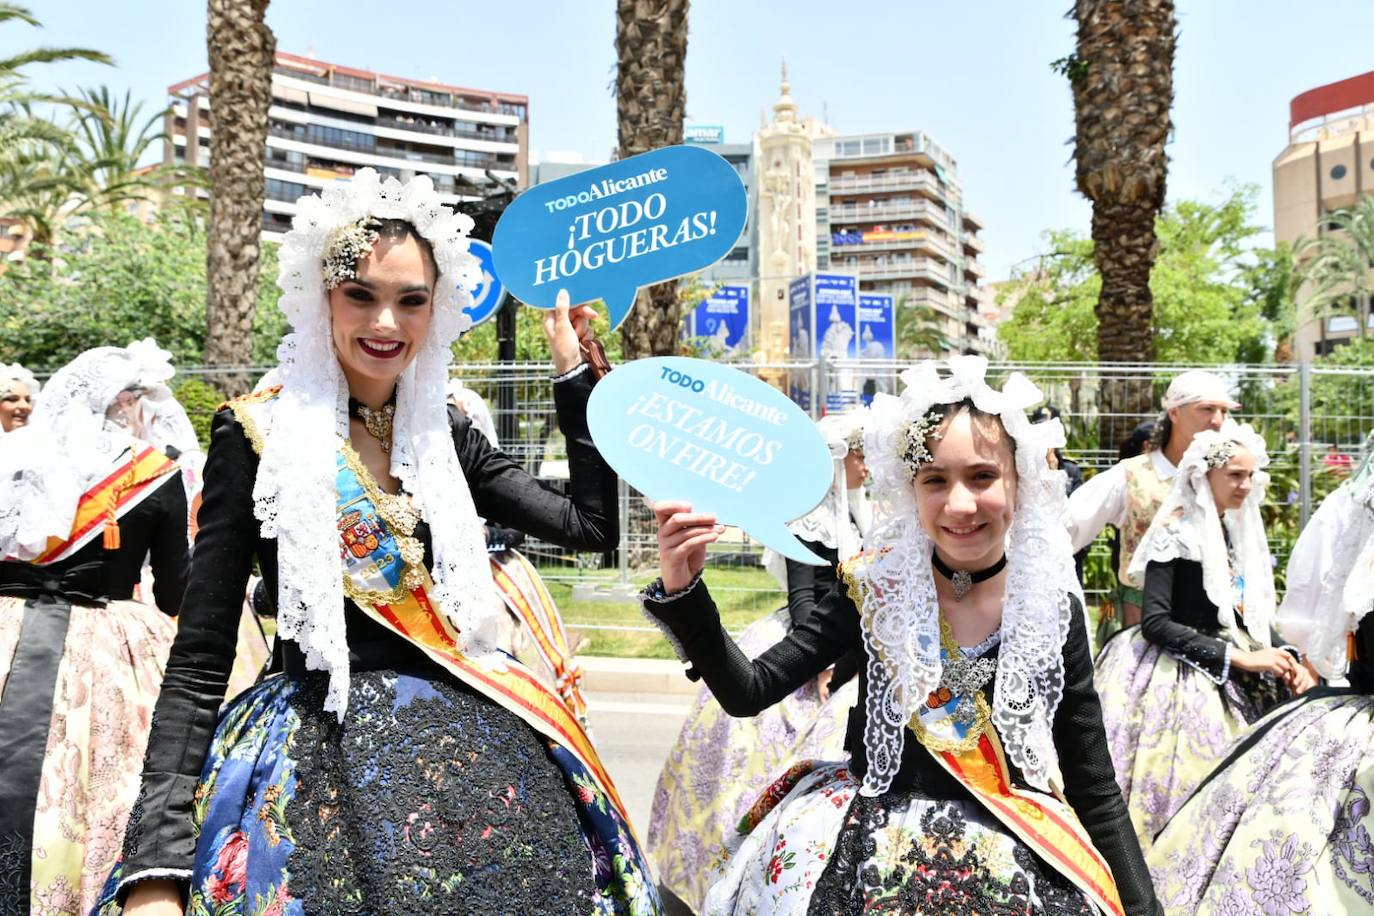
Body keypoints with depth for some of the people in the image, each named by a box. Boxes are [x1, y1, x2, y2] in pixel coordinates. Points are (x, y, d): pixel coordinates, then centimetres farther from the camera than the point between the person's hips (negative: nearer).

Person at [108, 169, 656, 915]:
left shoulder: (444, 437, 8)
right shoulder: (259, 433, -6)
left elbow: (590, 525, 10)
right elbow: (199, 658, -8)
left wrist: (574, 372, 10)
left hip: (469, 744, 5)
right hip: (319, 761, -4)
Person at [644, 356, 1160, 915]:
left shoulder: (1052, 608, -7)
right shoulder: (875, 585, -8)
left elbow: (1094, 790, 0)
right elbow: (747, 691, -11)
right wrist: (682, 589, -24)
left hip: (1013, 865, -1)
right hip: (869, 847, 2)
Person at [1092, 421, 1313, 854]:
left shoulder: (1240, 533, 11)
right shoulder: (1176, 533, -12)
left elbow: (1254, 616, 15)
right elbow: (1155, 623, -19)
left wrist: (1287, 660, -4)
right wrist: (1238, 657, -19)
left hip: (1232, 685, 7)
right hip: (1178, 682, -7)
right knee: (1180, 780, -8)